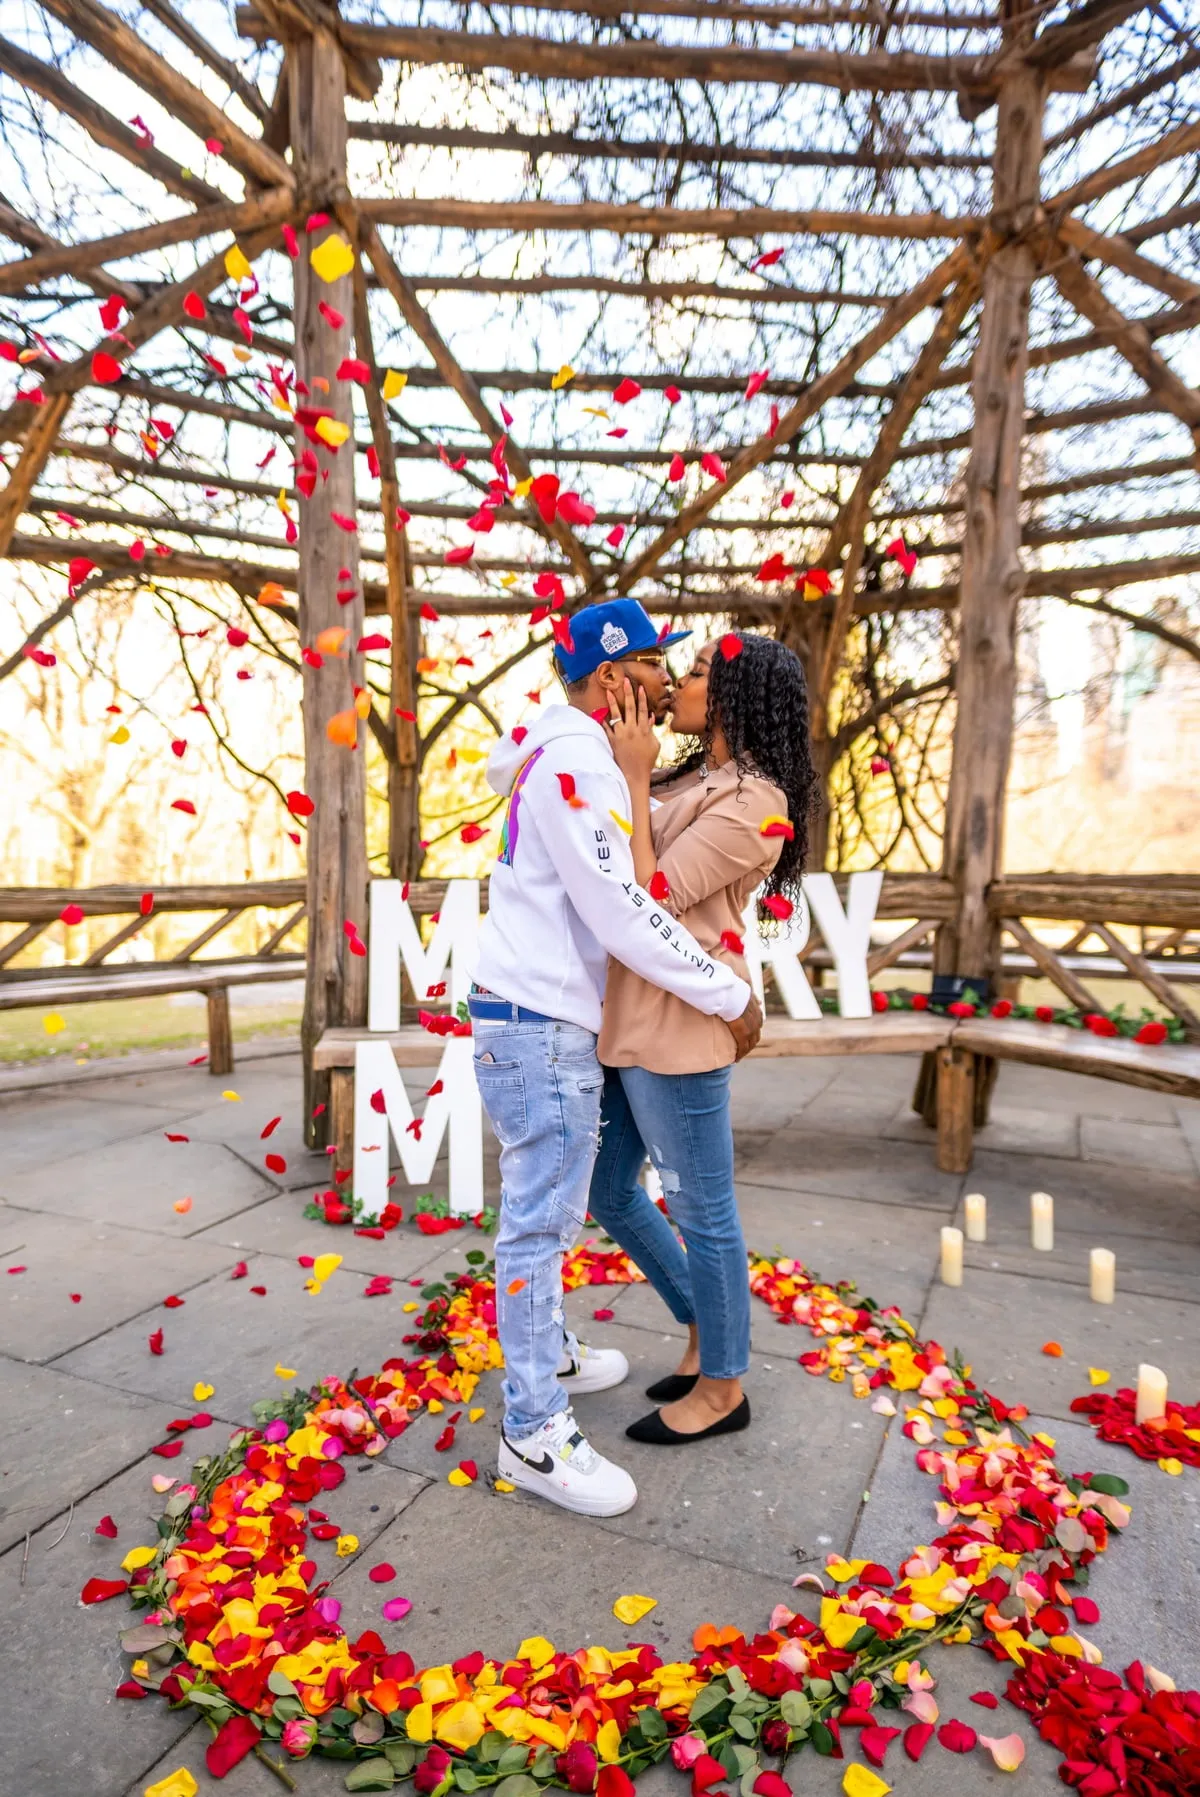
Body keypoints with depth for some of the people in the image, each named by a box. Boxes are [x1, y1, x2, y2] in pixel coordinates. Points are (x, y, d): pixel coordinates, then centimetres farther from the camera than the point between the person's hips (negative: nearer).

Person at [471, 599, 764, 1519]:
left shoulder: (584, 758, 15)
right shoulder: (576, 763, -18)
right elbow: (621, 912, -23)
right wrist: (730, 996, -16)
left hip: (548, 1020, 11)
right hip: (541, 1027, -11)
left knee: (550, 1210, 21)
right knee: (540, 1220, -2)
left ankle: (548, 1357, 39)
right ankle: (535, 1435, 12)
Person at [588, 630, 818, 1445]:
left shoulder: (752, 804, -13)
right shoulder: (694, 780, 15)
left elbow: (648, 896, -17)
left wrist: (634, 777, -15)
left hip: (677, 1031, -10)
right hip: (623, 1021, 10)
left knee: (701, 1212, 7)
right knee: (611, 1195, 19)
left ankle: (722, 1388, 30)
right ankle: (707, 1336, 38)